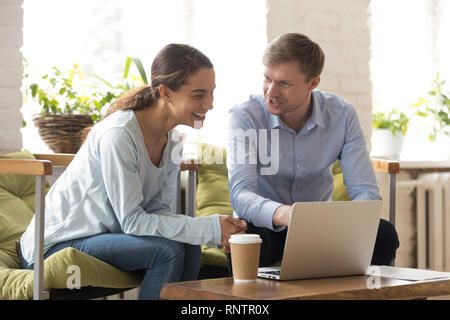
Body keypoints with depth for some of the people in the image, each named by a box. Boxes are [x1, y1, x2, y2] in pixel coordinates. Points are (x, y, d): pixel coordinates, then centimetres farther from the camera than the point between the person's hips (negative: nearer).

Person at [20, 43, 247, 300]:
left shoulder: (172, 139, 2)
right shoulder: (118, 135, -25)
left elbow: (159, 211, -2)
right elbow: (132, 221, -25)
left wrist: (218, 233, -19)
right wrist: (211, 229, -28)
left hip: (104, 235, 8)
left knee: (189, 247, -14)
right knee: (168, 250, -24)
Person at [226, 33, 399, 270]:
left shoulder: (342, 115, -9)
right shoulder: (245, 117, -17)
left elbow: (365, 192, -12)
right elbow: (240, 194, -29)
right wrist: (282, 214, -52)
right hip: (267, 226, -3)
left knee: (383, 234, -23)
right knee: (245, 236, -37)